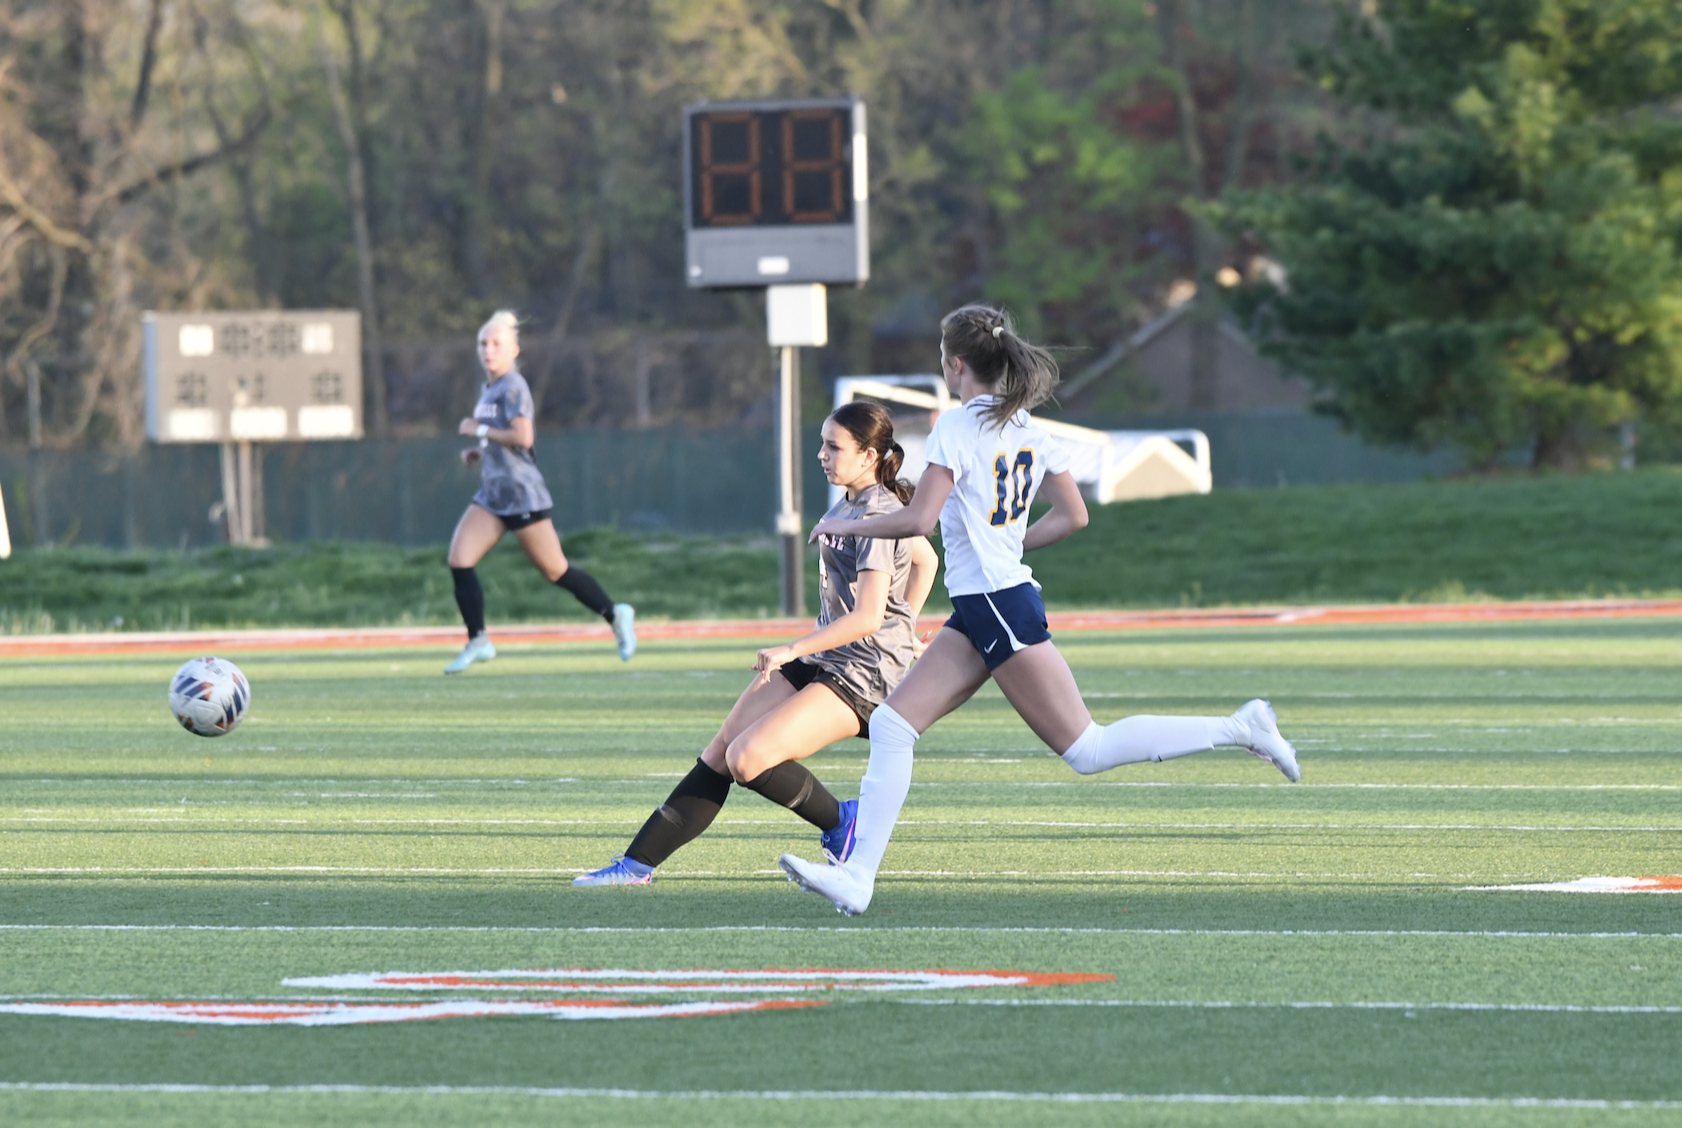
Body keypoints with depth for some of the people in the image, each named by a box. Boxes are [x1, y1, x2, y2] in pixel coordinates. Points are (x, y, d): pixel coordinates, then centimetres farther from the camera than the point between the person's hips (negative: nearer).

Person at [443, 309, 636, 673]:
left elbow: (523, 437, -24)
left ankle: (616, 615, 20)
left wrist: (480, 430, -16)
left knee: (554, 570, 1)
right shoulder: (488, 389, 15)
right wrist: (479, 452, 11)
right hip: (492, 494, 9)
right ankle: (478, 642, -2)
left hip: (522, 495, -9)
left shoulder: (513, 387, -13)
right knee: (459, 561, -7)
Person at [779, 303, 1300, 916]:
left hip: (998, 607, -10)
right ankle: (857, 877, -4)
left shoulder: (958, 426, -13)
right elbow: (1073, 515, 15)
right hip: (978, 612, 10)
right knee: (891, 725, 3)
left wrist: (850, 525, -3)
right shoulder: (1025, 426, 11)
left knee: (1085, 749, -5)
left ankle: (1236, 729, -3)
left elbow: (918, 519, -19)